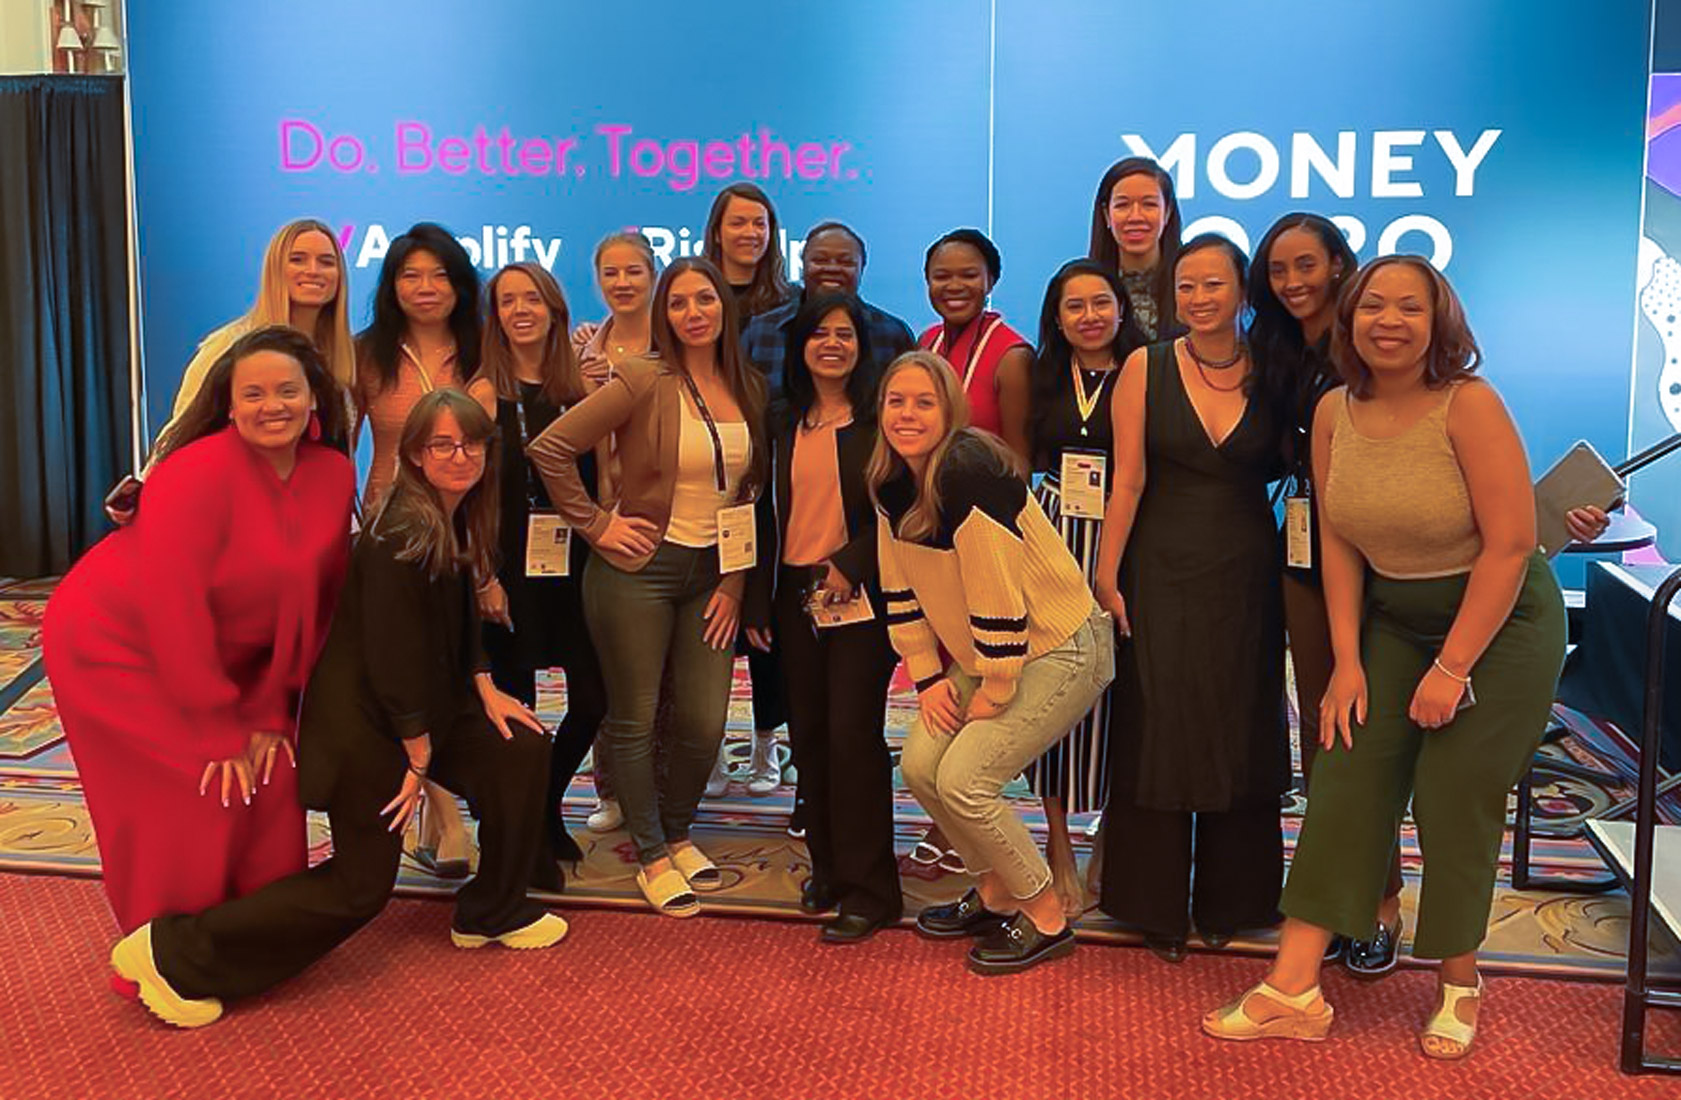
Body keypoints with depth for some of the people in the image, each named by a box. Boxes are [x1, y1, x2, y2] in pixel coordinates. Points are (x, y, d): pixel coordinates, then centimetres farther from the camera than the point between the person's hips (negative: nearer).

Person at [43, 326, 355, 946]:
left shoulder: (334, 475, -9)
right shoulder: (198, 473, -27)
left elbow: (317, 601, -6)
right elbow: (173, 610, -27)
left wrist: (270, 711, -9)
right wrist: (220, 730, -22)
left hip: (214, 655, 6)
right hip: (114, 645, -6)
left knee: (268, 773, -1)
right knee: (196, 794, -10)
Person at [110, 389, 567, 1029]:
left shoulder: (456, 520, 3)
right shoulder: (400, 537, -26)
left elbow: (460, 620, 14)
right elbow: (393, 658, -24)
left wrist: (484, 689, 3)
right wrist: (419, 759, -17)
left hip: (422, 705, 9)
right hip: (362, 717, -9)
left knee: (522, 751, 4)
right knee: (363, 882, -3)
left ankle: (491, 915, 22)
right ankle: (172, 953, 3)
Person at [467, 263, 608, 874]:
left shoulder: (580, 388, 8)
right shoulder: (486, 393, -3)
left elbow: (600, 480, 11)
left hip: (575, 565, 4)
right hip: (513, 568, -4)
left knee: (593, 698, 2)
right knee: (517, 704, 2)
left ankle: (548, 806, 28)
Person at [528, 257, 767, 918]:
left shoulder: (749, 389, 5)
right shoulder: (645, 383, -11)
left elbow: (752, 490, 11)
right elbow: (549, 448, -13)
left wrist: (736, 581, 5)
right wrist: (595, 524, -10)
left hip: (712, 573, 5)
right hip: (639, 570, -4)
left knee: (705, 724, 6)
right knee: (634, 719, 5)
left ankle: (677, 834, 32)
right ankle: (652, 857, 22)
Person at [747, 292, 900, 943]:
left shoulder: (879, 417, -3)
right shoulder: (782, 423, 11)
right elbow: (767, 512, 13)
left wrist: (848, 566, -15)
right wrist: (755, 597, 10)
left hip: (860, 596, -5)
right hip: (796, 596, 5)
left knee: (853, 735, -7)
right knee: (808, 736, 8)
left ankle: (869, 889, 3)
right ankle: (828, 869, 23)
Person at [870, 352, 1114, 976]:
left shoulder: (967, 471, -25)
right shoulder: (894, 485, 1)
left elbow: (999, 591, -26)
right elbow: (900, 589, 9)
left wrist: (995, 691, -18)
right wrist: (928, 677, 4)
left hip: (1060, 649, -8)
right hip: (981, 653, 9)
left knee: (965, 779, -15)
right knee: (919, 765, 1)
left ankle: (1046, 921, 7)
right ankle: (995, 894, 23)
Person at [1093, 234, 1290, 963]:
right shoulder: (1147, 368, -3)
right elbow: (1128, 479, -6)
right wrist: (1106, 577, -8)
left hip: (1247, 574, 2)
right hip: (1163, 569, -1)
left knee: (1241, 731, 8)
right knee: (1157, 729, 3)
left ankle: (1229, 901, 25)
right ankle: (1158, 906, 17)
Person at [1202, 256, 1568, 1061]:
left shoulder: (1469, 405, -19)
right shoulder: (1334, 412, -3)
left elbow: (1510, 544, -20)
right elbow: (1338, 541, -1)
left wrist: (1452, 669, -19)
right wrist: (1348, 660, -6)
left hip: (1499, 623, -4)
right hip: (1393, 621, 5)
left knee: (1456, 803, -3)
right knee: (1345, 780, -3)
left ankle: (1458, 986, 20)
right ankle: (1294, 990, 0)